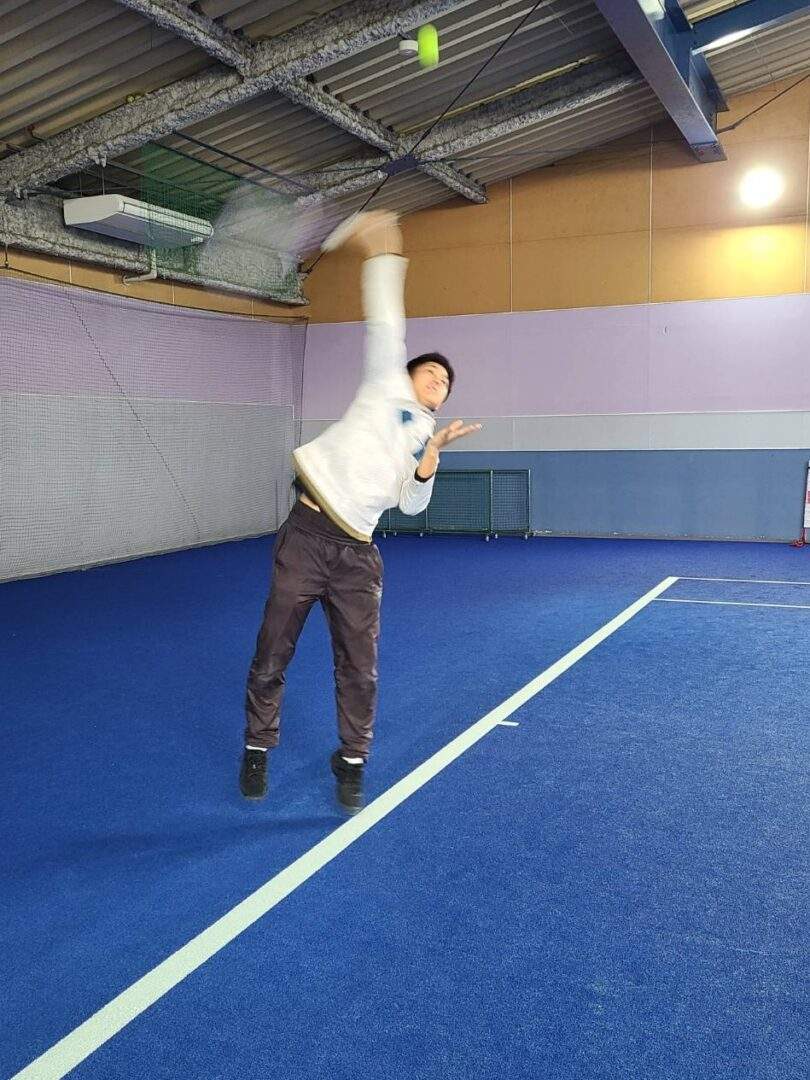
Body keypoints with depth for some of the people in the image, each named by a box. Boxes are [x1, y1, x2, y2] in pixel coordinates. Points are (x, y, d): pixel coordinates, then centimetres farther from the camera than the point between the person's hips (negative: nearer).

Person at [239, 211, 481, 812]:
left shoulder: (424, 441, 19)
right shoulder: (387, 387, 7)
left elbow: (411, 505, 8)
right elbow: (386, 326, -1)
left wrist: (430, 460, -4)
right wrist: (382, 254, -3)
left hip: (356, 554, 4)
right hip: (306, 537, -4)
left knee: (360, 667, 1)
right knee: (272, 655, 4)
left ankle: (352, 764, 19)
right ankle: (257, 749, 23)